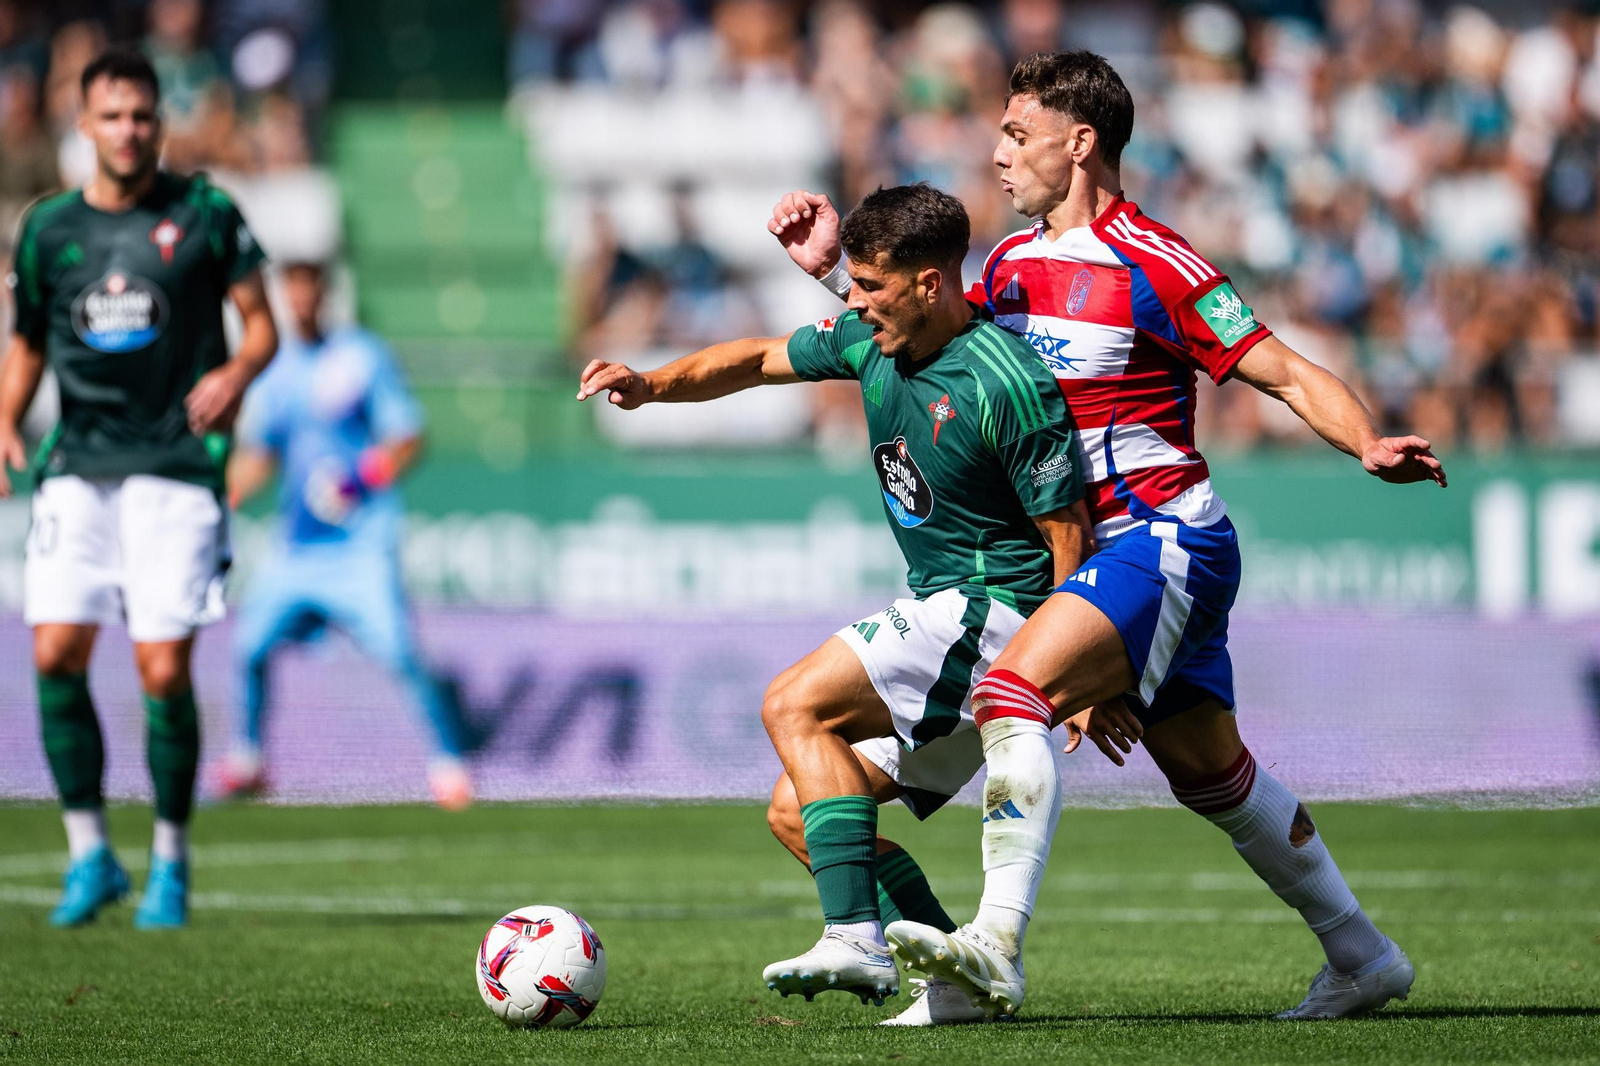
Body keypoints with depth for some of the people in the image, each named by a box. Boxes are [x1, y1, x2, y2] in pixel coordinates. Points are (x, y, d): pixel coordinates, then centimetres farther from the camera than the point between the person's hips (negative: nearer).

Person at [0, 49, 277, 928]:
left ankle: (170, 862, 8)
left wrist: (237, 374, -16)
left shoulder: (204, 214, 0)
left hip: (176, 468, -3)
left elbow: (260, 323, 5)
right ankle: (89, 853, 6)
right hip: (77, 468, 3)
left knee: (164, 670, -8)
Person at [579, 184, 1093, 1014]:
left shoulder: (1008, 385, -20)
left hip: (994, 608, -10)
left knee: (795, 707, -20)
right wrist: (654, 384, 0)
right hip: (940, 611, 10)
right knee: (797, 816, 7)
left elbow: (1068, 536, -17)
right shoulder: (872, 342, 4)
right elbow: (759, 359, 18)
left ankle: (856, 940, -27)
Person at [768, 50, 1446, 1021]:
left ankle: (998, 946, -33)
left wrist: (1371, 447, -29)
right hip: (1107, 548, 9)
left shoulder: (1151, 264, -14)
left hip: (1163, 537, -9)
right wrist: (834, 268, 15)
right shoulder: (1016, 260, 11)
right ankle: (1364, 959, 28)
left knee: (1014, 694, -26)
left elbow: (1287, 374, -14)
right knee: (1212, 774, 15)